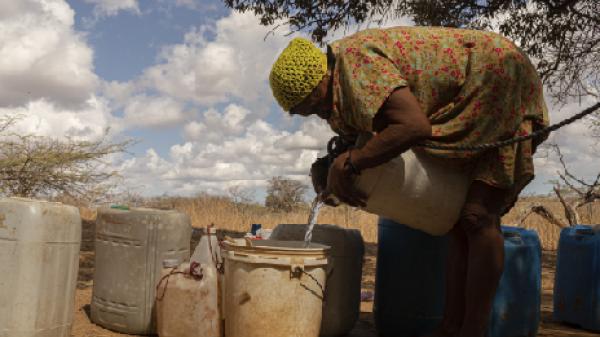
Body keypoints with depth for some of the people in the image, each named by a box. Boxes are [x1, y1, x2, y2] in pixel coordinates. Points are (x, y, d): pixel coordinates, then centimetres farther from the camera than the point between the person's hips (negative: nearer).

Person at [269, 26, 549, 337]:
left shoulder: (355, 58, -26)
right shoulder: (343, 93, 3)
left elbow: (414, 126, -37)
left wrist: (348, 163, -29)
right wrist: (328, 166, -7)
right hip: (471, 105, 10)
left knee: (477, 216, -17)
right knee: (459, 217, 6)